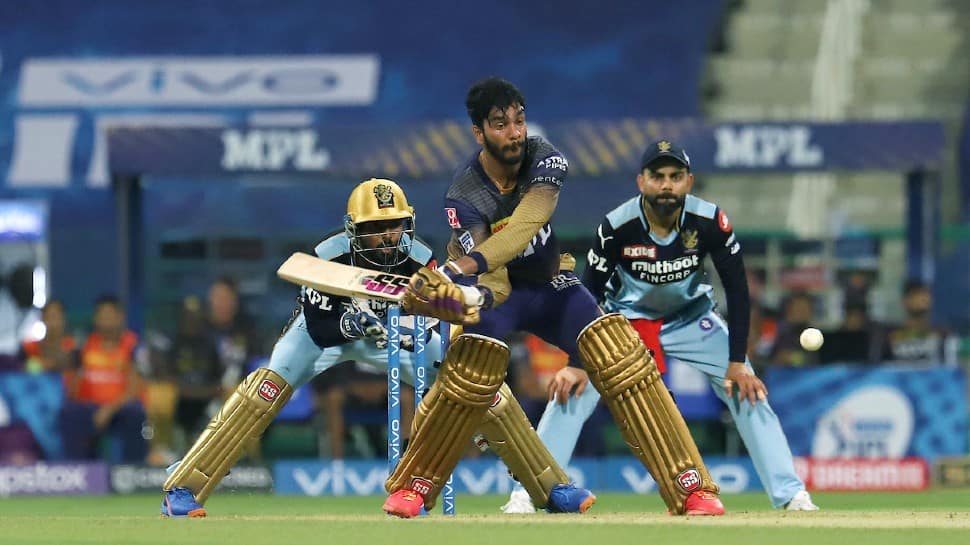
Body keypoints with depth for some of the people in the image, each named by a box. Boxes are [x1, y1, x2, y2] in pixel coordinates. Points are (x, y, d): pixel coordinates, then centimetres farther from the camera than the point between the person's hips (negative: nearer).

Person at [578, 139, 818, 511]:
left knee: (747, 391, -12)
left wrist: (738, 362, -18)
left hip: (692, 319, 1)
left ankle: (790, 494, -6)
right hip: (626, 319, -1)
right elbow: (589, 295, -19)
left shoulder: (709, 222, -24)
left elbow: (737, 288, -15)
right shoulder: (616, 227, -26)